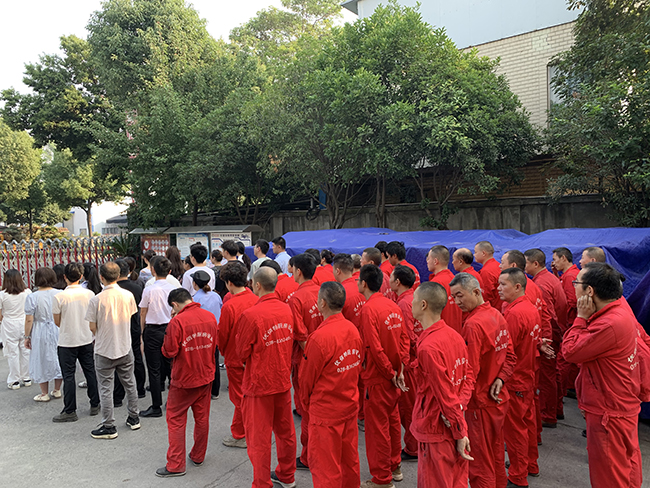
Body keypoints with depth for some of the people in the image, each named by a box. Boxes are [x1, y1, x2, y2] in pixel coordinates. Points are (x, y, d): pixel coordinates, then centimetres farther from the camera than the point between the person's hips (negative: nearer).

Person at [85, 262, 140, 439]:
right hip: (125, 348, 4)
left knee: (105, 388, 8)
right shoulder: (128, 295, -7)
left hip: (104, 350, -3)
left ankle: (109, 427, 15)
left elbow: (92, 327, -8)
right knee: (129, 384, 18)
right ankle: (134, 418, 30)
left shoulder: (96, 300, -16)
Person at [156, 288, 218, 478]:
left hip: (183, 378, -5)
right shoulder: (210, 317, -3)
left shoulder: (178, 321, -20)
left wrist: (169, 332, -2)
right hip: (206, 376, 5)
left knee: (176, 420, 9)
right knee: (202, 417, 17)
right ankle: (198, 456, 32)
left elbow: (169, 352, -14)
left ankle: (176, 465, 14)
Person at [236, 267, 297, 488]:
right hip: (283, 380, 6)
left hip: (259, 383, -6)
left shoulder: (250, 315, -22)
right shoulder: (287, 310, -5)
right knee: (285, 431, 21)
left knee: (259, 437, 10)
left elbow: (242, 353, -11)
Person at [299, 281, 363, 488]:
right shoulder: (353, 329, -4)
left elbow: (307, 377, -12)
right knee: (349, 459, 21)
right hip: (350, 405, 7)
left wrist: (306, 399, 7)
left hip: (325, 411, -7)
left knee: (323, 464, 10)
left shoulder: (320, 337, -24)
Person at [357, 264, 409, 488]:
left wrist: (390, 372, -13)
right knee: (392, 420, 22)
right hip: (393, 375, 8)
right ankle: (394, 467, 38)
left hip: (378, 378, -8)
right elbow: (404, 338, 4)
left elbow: (375, 347, -24)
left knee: (377, 427, 7)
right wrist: (400, 368, 1)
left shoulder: (369, 309, -20)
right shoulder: (393, 305, 2)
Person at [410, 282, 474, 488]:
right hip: (455, 425, 8)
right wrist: (459, 406, -8)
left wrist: (460, 432, -12)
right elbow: (468, 377, 4)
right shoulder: (455, 335, 0)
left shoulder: (428, 347, -25)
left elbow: (445, 394, -21)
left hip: (435, 430, -8)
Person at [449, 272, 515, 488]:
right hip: (498, 399, 8)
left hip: (481, 403, -8)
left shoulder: (473, 324, -25)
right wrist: (500, 379, -4)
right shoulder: (496, 315, 1)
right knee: (496, 456, 24)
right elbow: (510, 356, 7)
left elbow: (470, 371, -24)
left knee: (481, 464, 7)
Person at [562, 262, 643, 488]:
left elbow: (570, 351, -22)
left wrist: (581, 317, -17)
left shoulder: (610, 324, -31)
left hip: (609, 412, -9)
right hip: (624, 404, 9)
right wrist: (587, 317, -6)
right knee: (626, 465, 25)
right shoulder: (620, 308, 1)